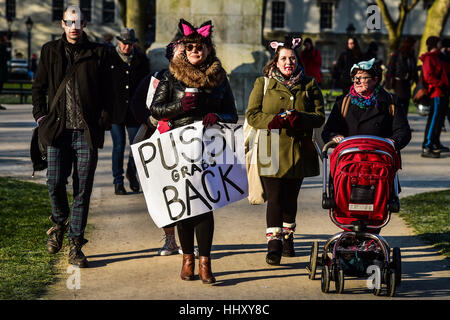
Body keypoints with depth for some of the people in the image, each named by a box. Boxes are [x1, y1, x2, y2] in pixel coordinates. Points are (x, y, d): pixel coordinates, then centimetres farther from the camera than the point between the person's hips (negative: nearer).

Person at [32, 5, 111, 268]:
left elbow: (107, 90, 9)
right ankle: (60, 221, 26)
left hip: (87, 132, -1)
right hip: (59, 130, 1)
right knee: (55, 183, -7)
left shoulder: (97, 53, 6)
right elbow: (39, 88, 16)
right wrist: (41, 117, 6)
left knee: (83, 189, 0)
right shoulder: (50, 51, 10)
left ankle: (76, 246, 8)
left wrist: (103, 119, 0)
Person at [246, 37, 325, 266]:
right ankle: (273, 245, -12)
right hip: (271, 151, -2)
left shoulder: (309, 85, 11)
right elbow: (252, 115, 2)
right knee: (275, 198, -11)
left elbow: (320, 116, 4)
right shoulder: (263, 84, 7)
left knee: (291, 198, 10)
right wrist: (273, 120, -16)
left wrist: (299, 118, -16)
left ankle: (287, 238, 28)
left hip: (298, 151, 2)